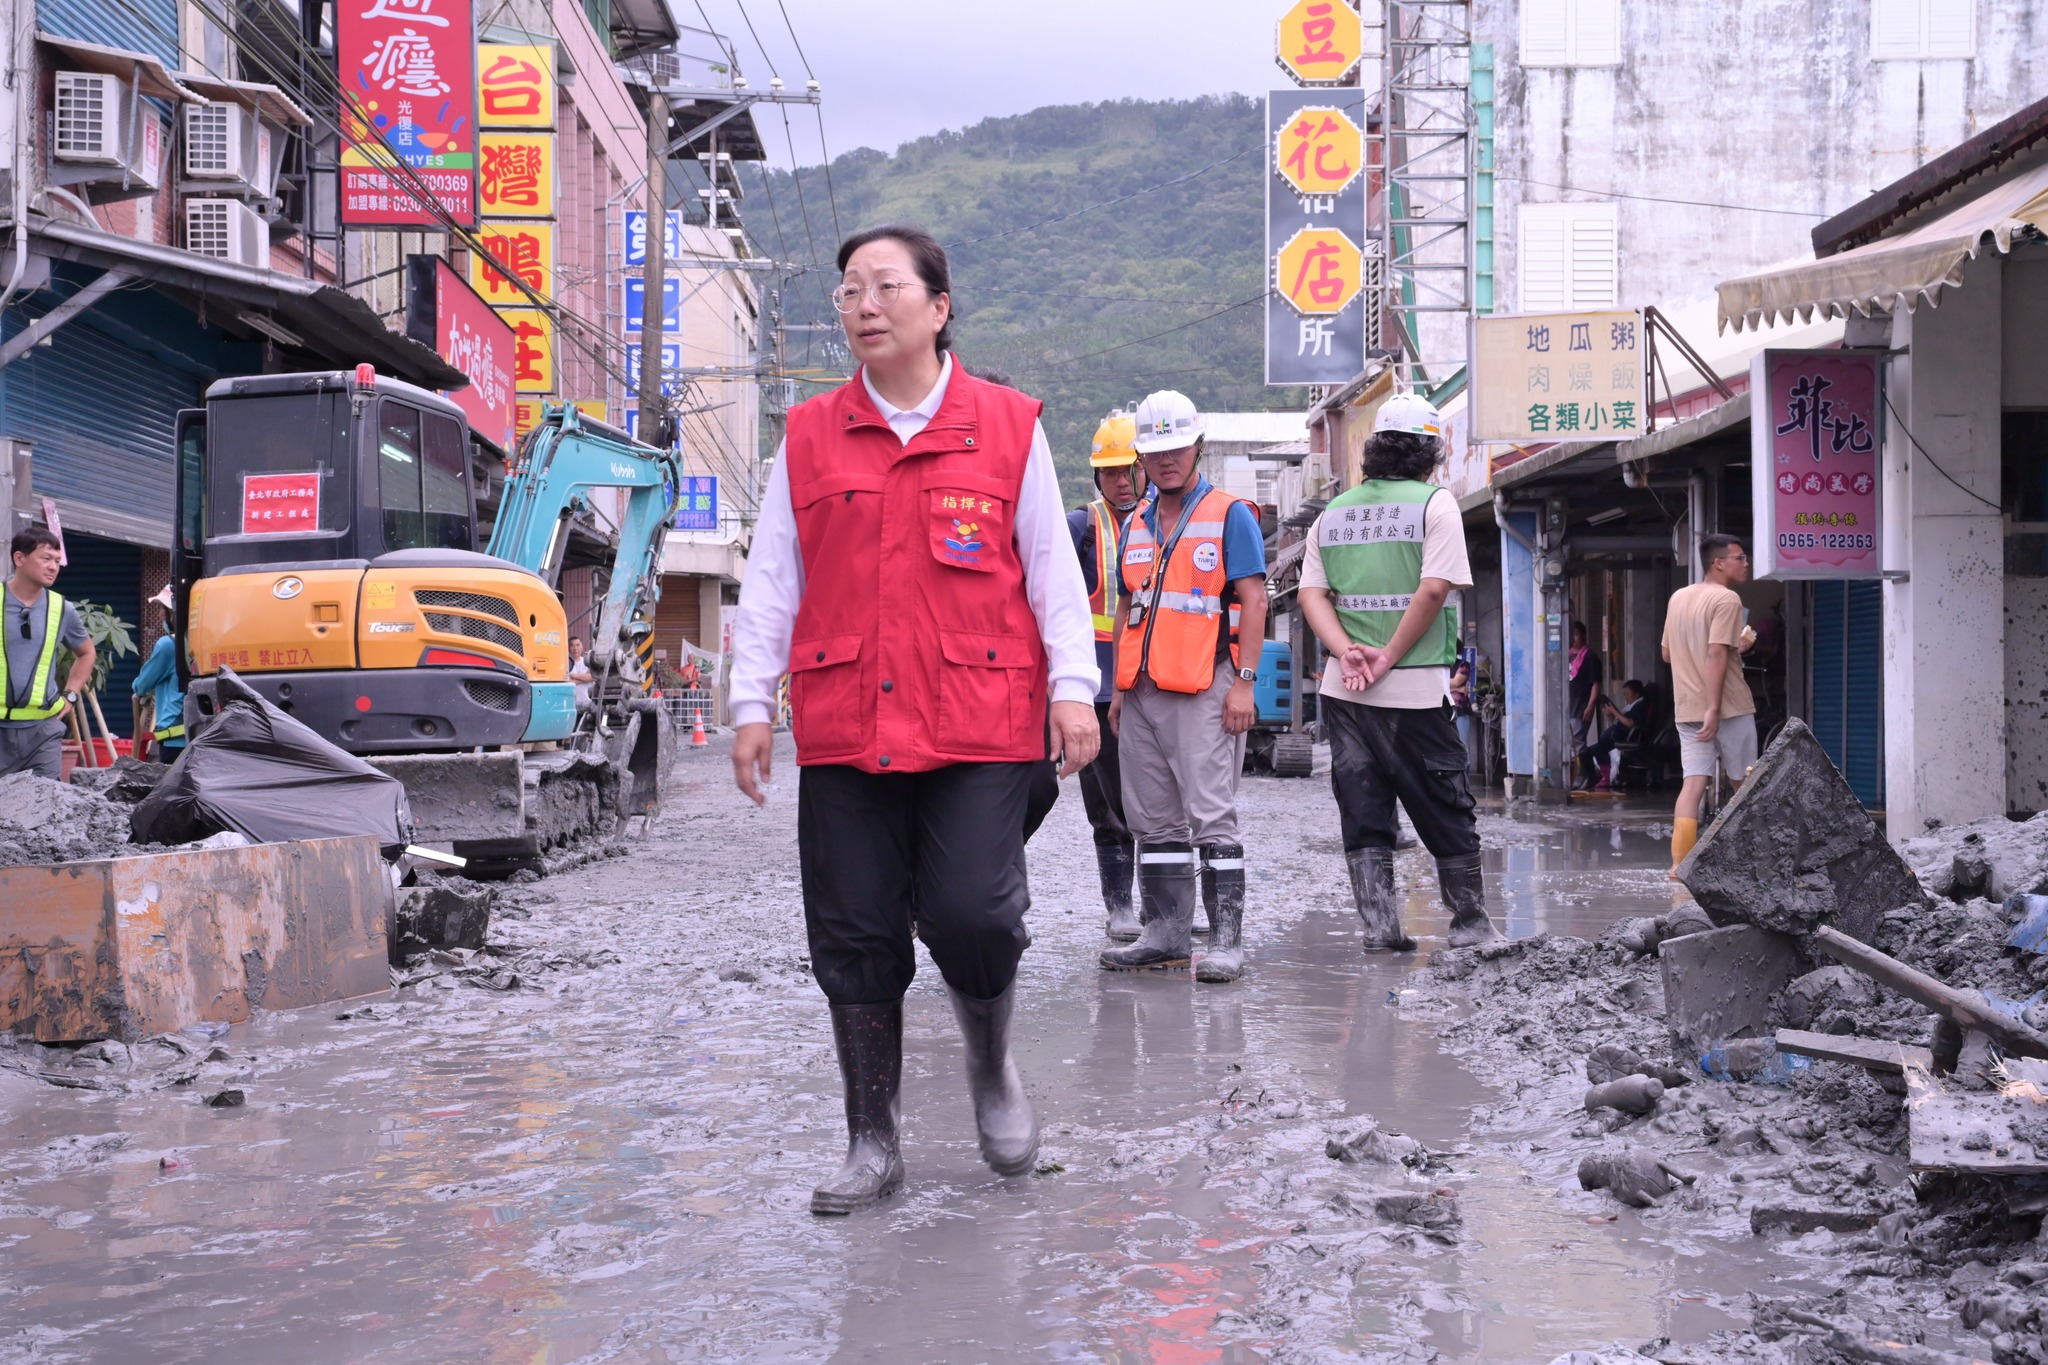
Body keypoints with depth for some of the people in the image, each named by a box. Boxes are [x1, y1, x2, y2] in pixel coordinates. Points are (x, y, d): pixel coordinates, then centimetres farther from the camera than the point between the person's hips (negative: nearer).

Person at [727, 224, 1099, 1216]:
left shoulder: (1008, 426, 7)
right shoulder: (808, 436, 11)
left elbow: (1051, 567, 6)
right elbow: (770, 578, 12)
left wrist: (1072, 685, -1)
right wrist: (752, 700, 6)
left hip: (980, 727, -2)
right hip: (842, 730, 2)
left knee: (970, 915, -12)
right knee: (854, 940, 4)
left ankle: (992, 1070, 20)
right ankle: (872, 1144, 17)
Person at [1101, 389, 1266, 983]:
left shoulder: (1230, 515, 0)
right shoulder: (1136, 524, 19)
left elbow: (1252, 601, -5)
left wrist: (1244, 682, -13)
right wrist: (1119, 687, 17)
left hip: (1206, 690, -7)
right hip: (1142, 692, 7)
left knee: (1212, 816, -10)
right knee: (1153, 820, 8)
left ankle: (1226, 940, -10)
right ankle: (1164, 932, 14)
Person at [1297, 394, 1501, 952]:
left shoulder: (1333, 512, 11)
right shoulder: (1435, 502, -3)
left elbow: (1311, 595, 3)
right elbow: (1433, 589, -14)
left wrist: (1347, 651, -7)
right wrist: (1389, 658, -10)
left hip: (1343, 690, 4)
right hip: (1416, 689, -4)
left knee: (1363, 813, 8)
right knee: (1447, 811, 8)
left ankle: (1380, 925, 5)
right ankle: (1469, 922, 15)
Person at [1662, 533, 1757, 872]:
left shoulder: (1678, 597, 13)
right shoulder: (1726, 599, -10)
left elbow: (1667, 654, 21)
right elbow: (1716, 655, -21)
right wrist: (1714, 710, -24)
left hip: (1687, 708, 6)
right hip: (1728, 707, -6)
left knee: (1693, 783, -1)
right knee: (1745, 784, 10)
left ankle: (1681, 862, -13)